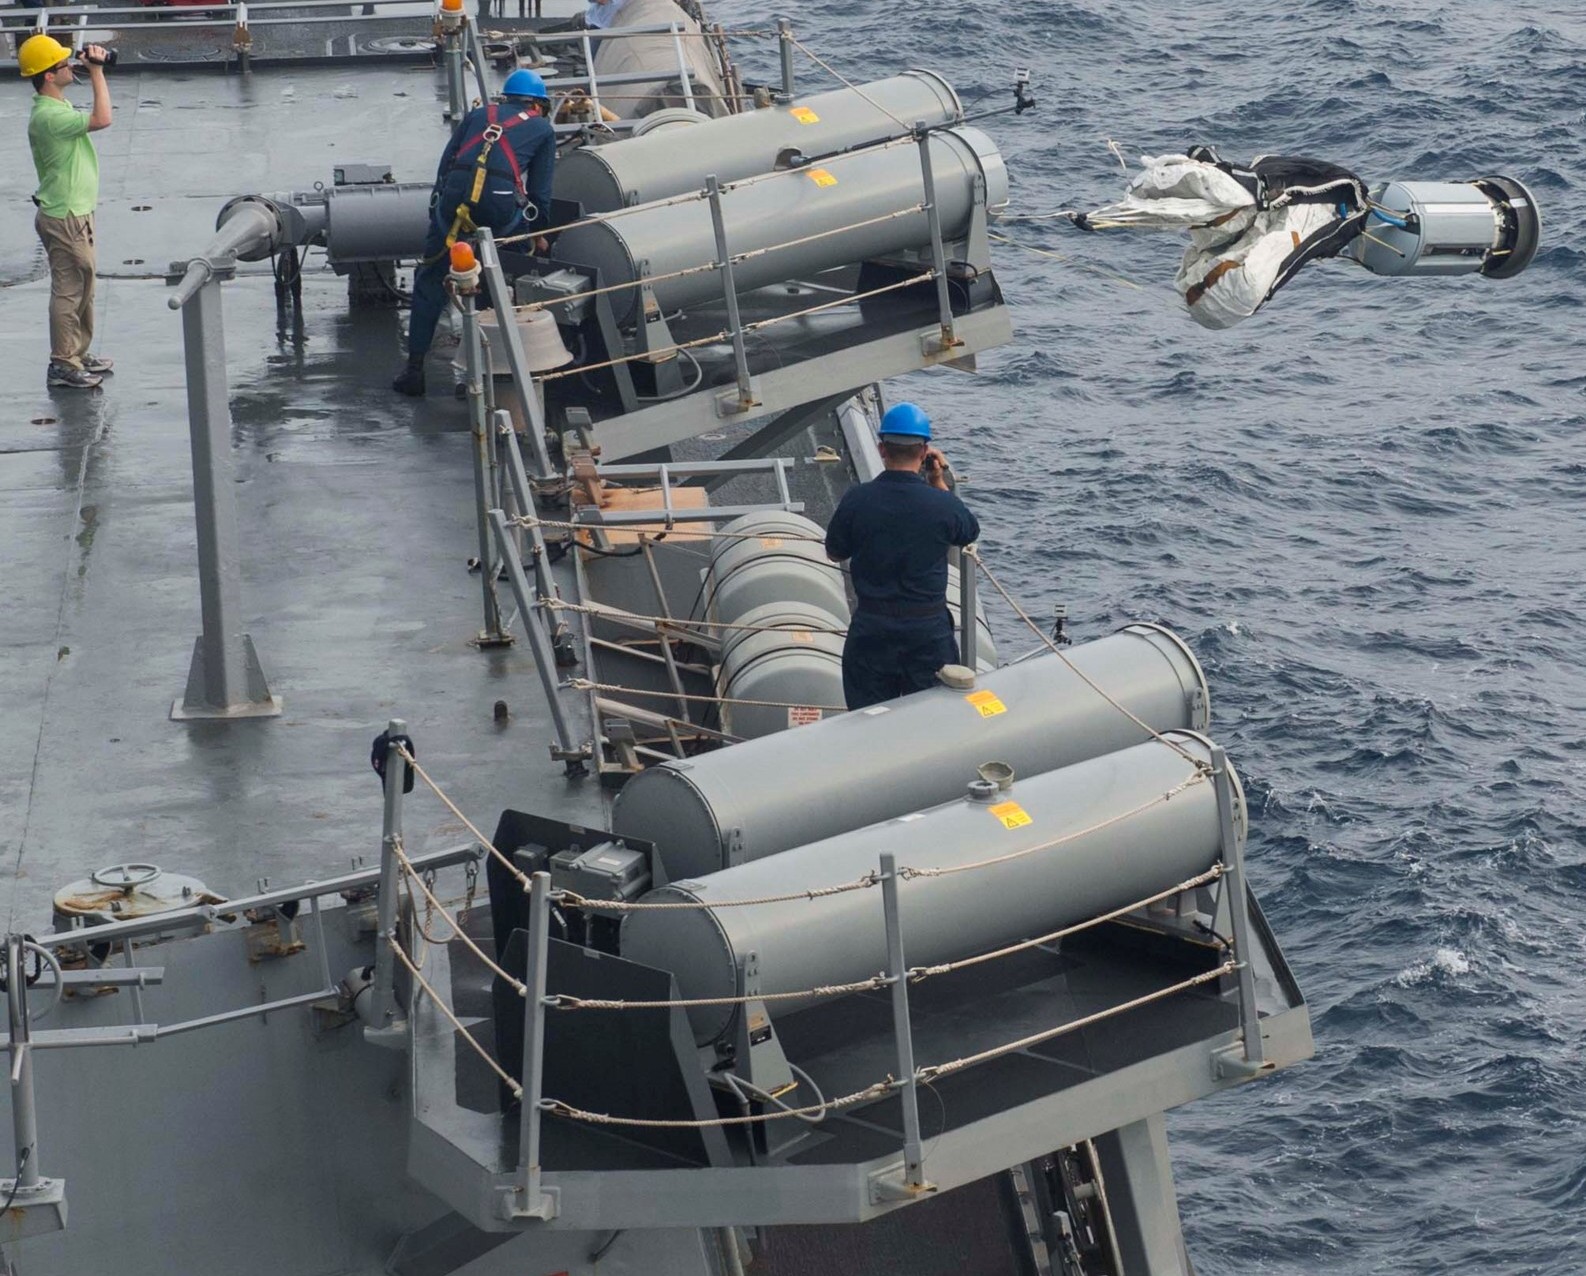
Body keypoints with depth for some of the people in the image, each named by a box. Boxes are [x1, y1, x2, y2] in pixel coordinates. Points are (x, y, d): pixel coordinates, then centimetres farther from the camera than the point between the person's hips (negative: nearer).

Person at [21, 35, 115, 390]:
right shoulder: (48, 116, -25)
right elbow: (102, 119, -31)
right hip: (64, 217, -11)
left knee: (82, 286, 19)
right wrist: (96, 71, -24)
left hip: (76, 211, 11)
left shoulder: (58, 105, 9)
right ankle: (62, 365, 3)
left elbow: (95, 118, 25)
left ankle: (78, 353, 30)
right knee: (68, 290, -4)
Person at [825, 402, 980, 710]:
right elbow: (970, 532, 9)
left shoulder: (856, 500, -11)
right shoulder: (942, 504, -13)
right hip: (929, 631, -1)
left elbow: (834, 553, 5)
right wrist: (939, 483, 10)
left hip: (870, 630, 1)